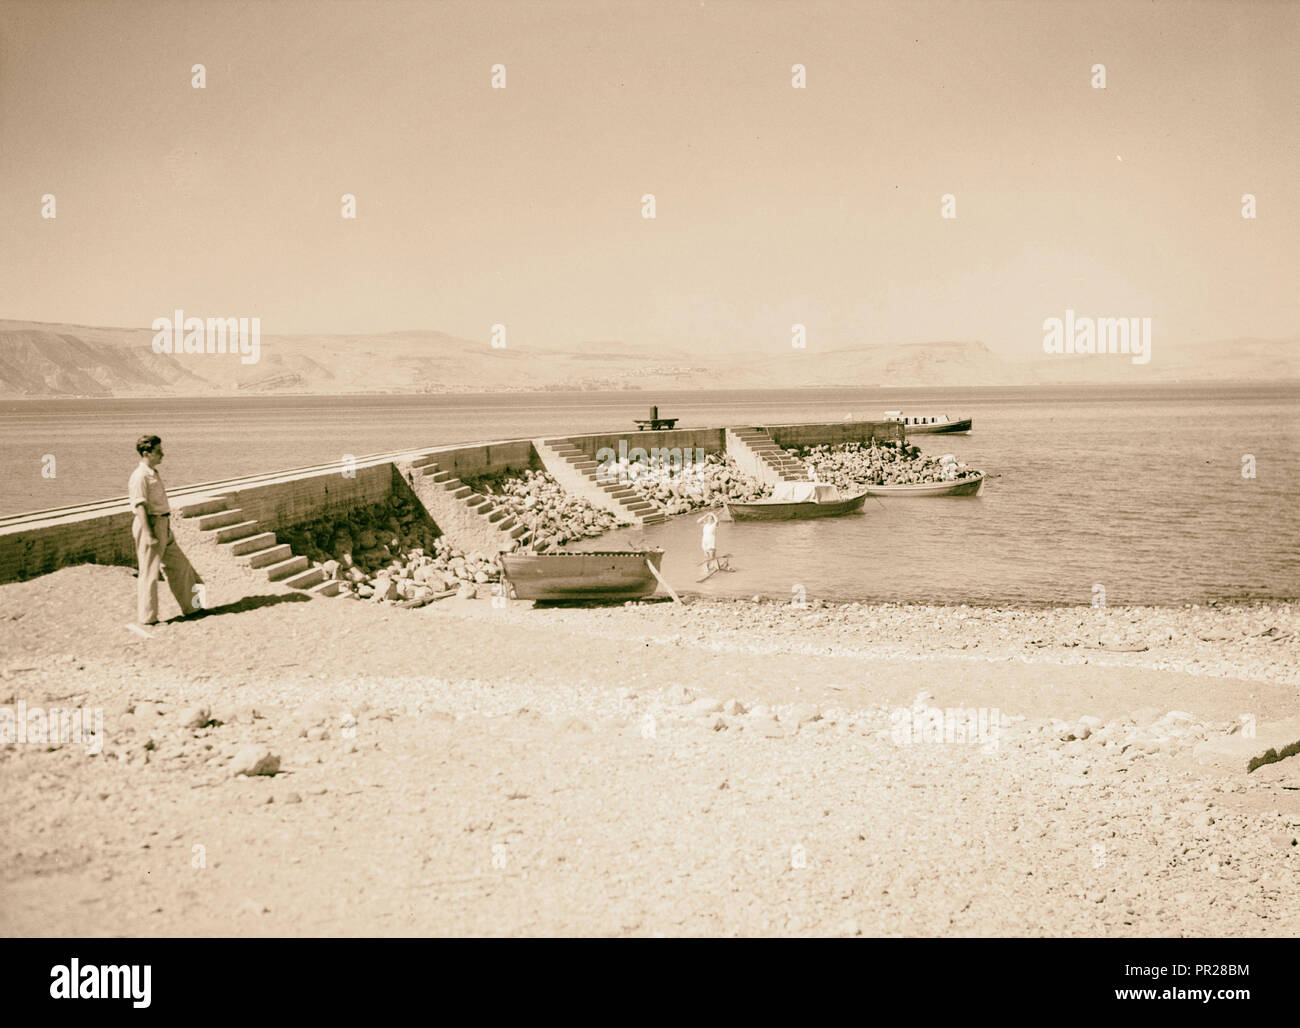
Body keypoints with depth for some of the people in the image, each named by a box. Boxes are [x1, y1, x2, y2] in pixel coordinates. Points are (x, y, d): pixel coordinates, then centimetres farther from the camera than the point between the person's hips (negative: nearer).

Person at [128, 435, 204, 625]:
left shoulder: (154, 474, 14)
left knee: (179, 565, 15)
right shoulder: (140, 476, -16)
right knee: (149, 572, -2)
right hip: (150, 525, -10)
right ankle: (147, 617, 6)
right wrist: (148, 534, -24)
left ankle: (191, 605, 26)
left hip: (162, 525, 10)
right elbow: (140, 506, -21)